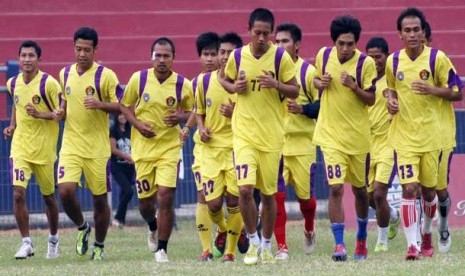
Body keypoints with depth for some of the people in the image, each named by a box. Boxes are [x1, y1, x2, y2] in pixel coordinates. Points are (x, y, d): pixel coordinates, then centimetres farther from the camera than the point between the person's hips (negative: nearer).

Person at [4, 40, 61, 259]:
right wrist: (12, 125, 9)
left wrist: (41, 114, -23)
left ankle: (53, 239, 33)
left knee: (48, 197, 12)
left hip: (44, 149, -3)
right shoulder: (13, 83, 3)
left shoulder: (48, 83, -12)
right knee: (18, 194, -13)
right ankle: (26, 243, -5)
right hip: (20, 147, 3)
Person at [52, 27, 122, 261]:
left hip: (98, 148, -3)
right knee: (65, 191, -15)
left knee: (100, 198, 4)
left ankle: (99, 246, 22)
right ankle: (82, 228, 14)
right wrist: (60, 112, 2)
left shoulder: (106, 75, -7)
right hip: (71, 145, 3)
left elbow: (122, 106, -6)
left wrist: (99, 104, -22)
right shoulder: (65, 74, 8)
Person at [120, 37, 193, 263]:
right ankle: (153, 228, 42)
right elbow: (124, 106, 8)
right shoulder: (138, 79, -3)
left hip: (169, 148, -1)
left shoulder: (183, 85, -4)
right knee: (145, 201, 6)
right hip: (143, 148, 1)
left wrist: (181, 117, -14)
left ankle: (162, 248, 0)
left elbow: (192, 113, 9)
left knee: (166, 197, -13)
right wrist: (137, 124, -9)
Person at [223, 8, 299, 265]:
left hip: (271, 135, 0)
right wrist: (234, 87, -6)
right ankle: (253, 241, 5)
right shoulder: (237, 56, -1)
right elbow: (226, 80, 17)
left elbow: (295, 90, -1)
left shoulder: (281, 57, -5)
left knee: (268, 193, 8)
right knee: (245, 189, -14)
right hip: (244, 133, 0)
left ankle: (266, 245, 25)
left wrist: (276, 84, -20)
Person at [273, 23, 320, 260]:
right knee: (276, 194, -11)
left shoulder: (308, 71, -3)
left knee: (305, 195, 6)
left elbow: (322, 106, -4)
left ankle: (309, 231, 37)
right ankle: (281, 247, -6)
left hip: (303, 143, -2)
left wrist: (302, 109, -19)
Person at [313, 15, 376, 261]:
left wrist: (354, 87, -26)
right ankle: (339, 244, -11)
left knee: (359, 189, 14)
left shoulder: (366, 63, -11)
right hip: (331, 134, 0)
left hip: (358, 135, 0)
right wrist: (320, 83, -7)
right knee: (335, 188, -13)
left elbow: (371, 99, -8)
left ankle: (361, 238, 36)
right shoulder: (323, 55, -3)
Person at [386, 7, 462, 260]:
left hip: (431, 135, 0)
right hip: (404, 136, 1)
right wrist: (392, 101, -2)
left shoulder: (437, 58, -6)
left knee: (428, 189, 10)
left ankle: (427, 235, 35)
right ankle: (412, 245, -14)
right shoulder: (393, 61, 1)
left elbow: (455, 92, -2)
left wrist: (431, 90, -19)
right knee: (409, 188, -12)